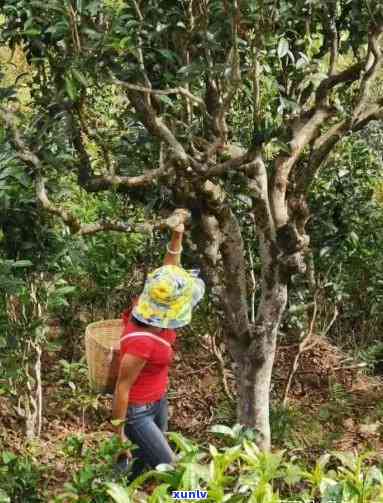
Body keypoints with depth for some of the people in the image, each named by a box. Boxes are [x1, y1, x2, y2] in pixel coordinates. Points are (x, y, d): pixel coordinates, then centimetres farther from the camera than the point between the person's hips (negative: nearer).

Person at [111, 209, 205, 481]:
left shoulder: (154, 312, -12)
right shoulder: (142, 342, -34)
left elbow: (169, 273, 2)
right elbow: (122, 387, -26)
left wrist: (177, 233, -5)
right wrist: (119, 433, -18)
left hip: (158, 402, 8)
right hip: (137, 410, -8)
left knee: (147, 458, 20)